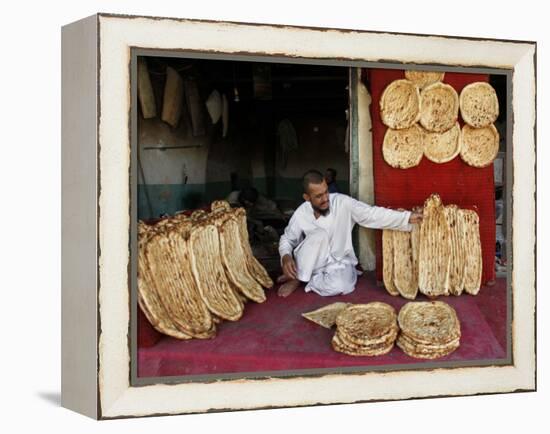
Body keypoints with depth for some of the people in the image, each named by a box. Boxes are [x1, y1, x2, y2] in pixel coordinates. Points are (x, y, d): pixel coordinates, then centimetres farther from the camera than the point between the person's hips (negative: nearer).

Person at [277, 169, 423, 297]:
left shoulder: (343, 203, -17)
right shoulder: (300, 214, -13)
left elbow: (373, 214, -21)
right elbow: (286, 239, 3)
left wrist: (407, 217, -30)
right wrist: (286, 257, -19)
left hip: (339, 263, 0)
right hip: (313, 263, 0)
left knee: (339, 286, -35)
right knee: (319, 235, -31)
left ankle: (302, 281, -8)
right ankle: (297, 277, -15)